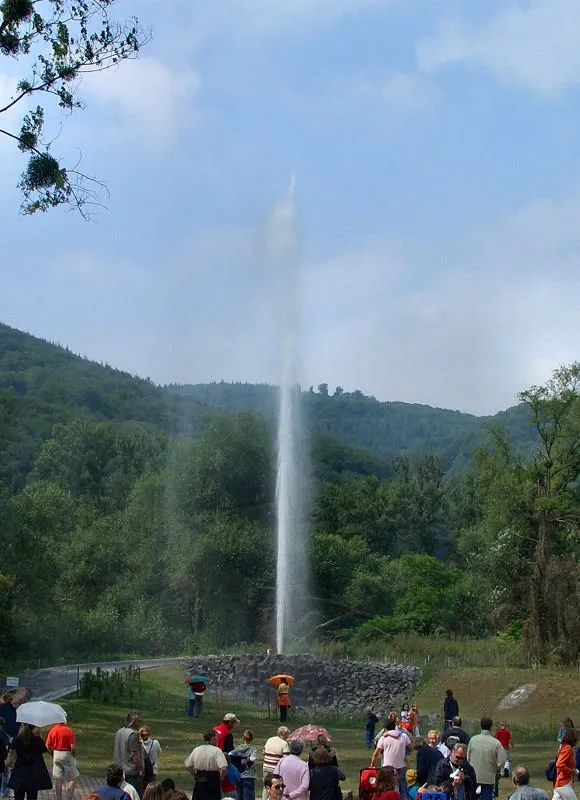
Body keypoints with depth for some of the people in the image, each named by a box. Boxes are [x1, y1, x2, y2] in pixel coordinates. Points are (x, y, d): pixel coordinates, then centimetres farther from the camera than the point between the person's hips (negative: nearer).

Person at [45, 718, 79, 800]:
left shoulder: (52, 730, -2)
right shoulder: (68, 730, -15)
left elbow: (48, 746, -1)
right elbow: (73, 747, -17)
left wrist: (53, 755, 13)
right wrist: (74, 756, 0)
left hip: (56, 754, 4)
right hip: (67, 754, -4)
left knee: (58, 779, 11)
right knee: (73, 778, 8)